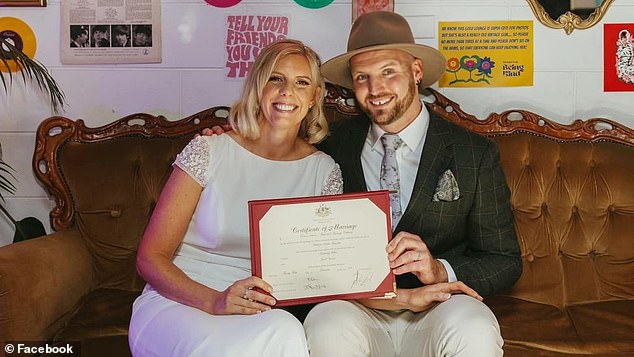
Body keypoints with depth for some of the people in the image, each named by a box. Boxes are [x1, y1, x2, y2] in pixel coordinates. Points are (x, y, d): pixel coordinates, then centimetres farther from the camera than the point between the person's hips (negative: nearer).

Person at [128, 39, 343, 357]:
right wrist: (213, 301, -21)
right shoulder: (208, 152, -2)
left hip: (261, 315, 3)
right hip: (176, 303, -2)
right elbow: (150, 258, -4)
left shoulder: (324, 171, 6)